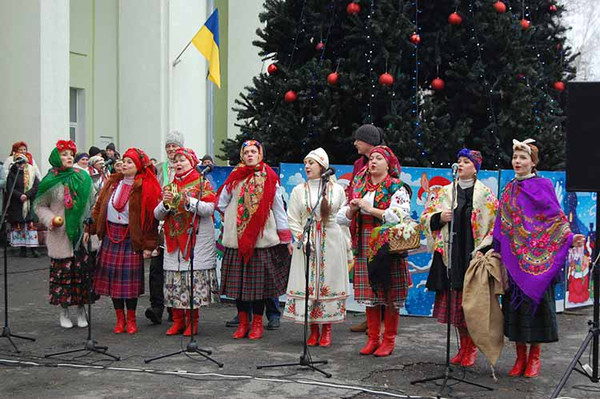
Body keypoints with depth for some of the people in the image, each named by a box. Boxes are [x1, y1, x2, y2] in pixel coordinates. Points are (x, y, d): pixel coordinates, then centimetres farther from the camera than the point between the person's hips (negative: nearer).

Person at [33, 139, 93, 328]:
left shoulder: (83, 178, 3)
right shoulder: (50, 182, -2)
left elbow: (91, 203, 10)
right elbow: (39, 205, 5)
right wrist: (51, 219, -11)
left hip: (82, 233, 2)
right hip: (60, 236, -2)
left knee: (82, 272, 4)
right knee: (62, 271, 2)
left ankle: (81, 310, 17)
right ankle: (64, 312, 15)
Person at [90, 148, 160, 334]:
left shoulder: (146, 188, -7)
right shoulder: (112, 182, 8)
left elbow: (151, 217, -8)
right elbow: (99, 207, 10)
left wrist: (148, 245, -11)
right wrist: (90, 229, 2)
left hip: (132, 238, -4)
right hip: (111, 235, 4)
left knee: (130, 278, -1)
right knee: (113, 277, 4)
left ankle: (131, 320, 13)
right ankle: (120, 319, 16)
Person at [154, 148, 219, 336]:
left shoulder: (202, 183, 3)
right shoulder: (170, 186, 17)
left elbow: (209, 208, -10)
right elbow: (158, 215, 11)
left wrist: (189, 201, -23)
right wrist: (165, 203, -9)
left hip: (196, 239, -5)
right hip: (174, 240, 5)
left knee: (195, 280, -6)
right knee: (174, 280, 2)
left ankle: (192, 322, 3)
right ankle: (178, 320, 12)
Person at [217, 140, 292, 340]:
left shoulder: (269, 178, 5)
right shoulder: (235, 177, 10)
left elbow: (278, 209, 5)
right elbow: (221, 204, 17)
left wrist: (286, 238, 3)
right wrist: (233, 217, 10)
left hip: (262, 238, -2)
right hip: (237, 239, 2)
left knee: (258, 280, 0)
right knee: (238, 280, 3)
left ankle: (257, 323, 11)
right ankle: (243, 322, 14)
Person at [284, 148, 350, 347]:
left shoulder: (337, 189, 5)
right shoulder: (299, 190, 6)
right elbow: (292, 219, 3)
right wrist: (301, 237, -8)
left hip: (331, 243, -1)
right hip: (307, 244, 1)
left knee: (329, 283, 0)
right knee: (307, 283, -1)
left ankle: (327, 329, 8)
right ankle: (313, 329, 8)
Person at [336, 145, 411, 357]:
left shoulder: (397, 188, -2)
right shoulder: (359, 186, 15)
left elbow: (400, 216, -17)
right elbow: (343, 218, 18)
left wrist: (370, 209, -15)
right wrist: (352, 209, -4)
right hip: (364, 248, 5)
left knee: (390, 296, -1)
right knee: (370, 293, 7)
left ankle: (389, 340, 9)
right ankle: (372, 338, 17)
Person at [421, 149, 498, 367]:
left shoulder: (485, 194, 3)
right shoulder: (445, 192, 13)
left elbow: (495, 225, -1)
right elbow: (426, 217, 14)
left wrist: (483, 250, -11)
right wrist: (440, 218, -7)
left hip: (474, 256, -3)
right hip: (450, 255, 3)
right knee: (455, 301, 6)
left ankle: (472, 349, 7)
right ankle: (463, 347, 19)